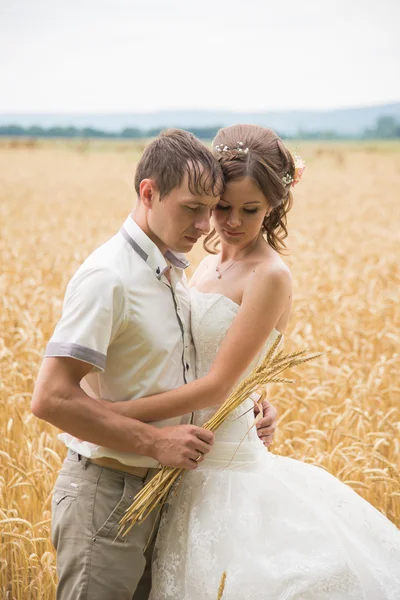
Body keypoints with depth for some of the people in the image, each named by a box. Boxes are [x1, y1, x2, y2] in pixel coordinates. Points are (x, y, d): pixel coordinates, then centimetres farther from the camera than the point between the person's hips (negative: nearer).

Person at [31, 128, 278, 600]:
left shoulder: (171, 269, 8)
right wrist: (154, 442, -23)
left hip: (156, 488, 9)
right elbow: (50, 398, -26)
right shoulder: (107, 278, -20)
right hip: (105, 494, -9)